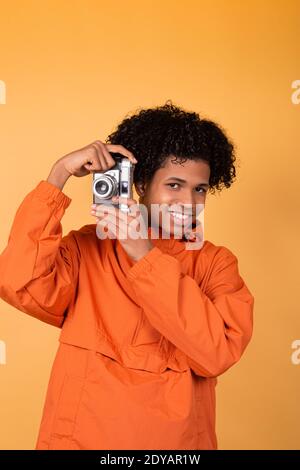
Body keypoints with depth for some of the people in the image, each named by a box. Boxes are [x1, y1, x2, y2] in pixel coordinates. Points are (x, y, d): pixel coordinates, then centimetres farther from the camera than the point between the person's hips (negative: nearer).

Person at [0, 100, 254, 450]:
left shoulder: (216, 262, -3)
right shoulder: (88, 248, -5)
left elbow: (219, 352, -19)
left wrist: (145, 256, -23)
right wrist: (59, 174, -20)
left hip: (178, 439, 1)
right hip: (82, 436, 0)